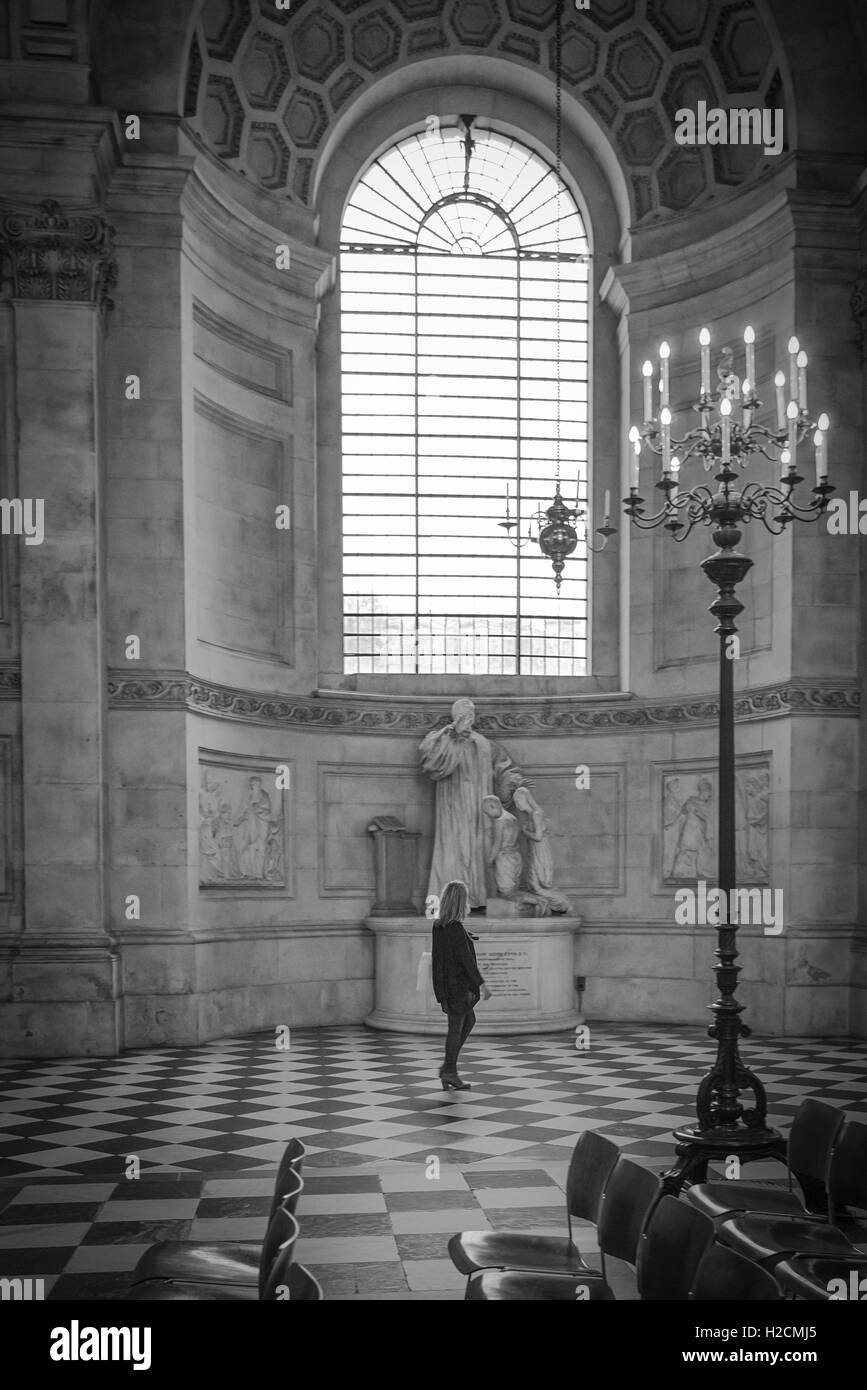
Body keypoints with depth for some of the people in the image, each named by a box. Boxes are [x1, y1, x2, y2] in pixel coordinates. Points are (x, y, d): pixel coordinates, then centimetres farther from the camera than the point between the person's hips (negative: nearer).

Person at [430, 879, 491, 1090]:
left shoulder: (438, 926, 5)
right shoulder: (456, 928, -21)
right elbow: (466, 958, -22)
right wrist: (481, 984, -18)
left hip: (446, 983, 9)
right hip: (458, 984, -9)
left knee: (469, 1021, 20)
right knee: (456, 1028, 3)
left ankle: (448, 1066, 19)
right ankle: (450, 1072, 12)